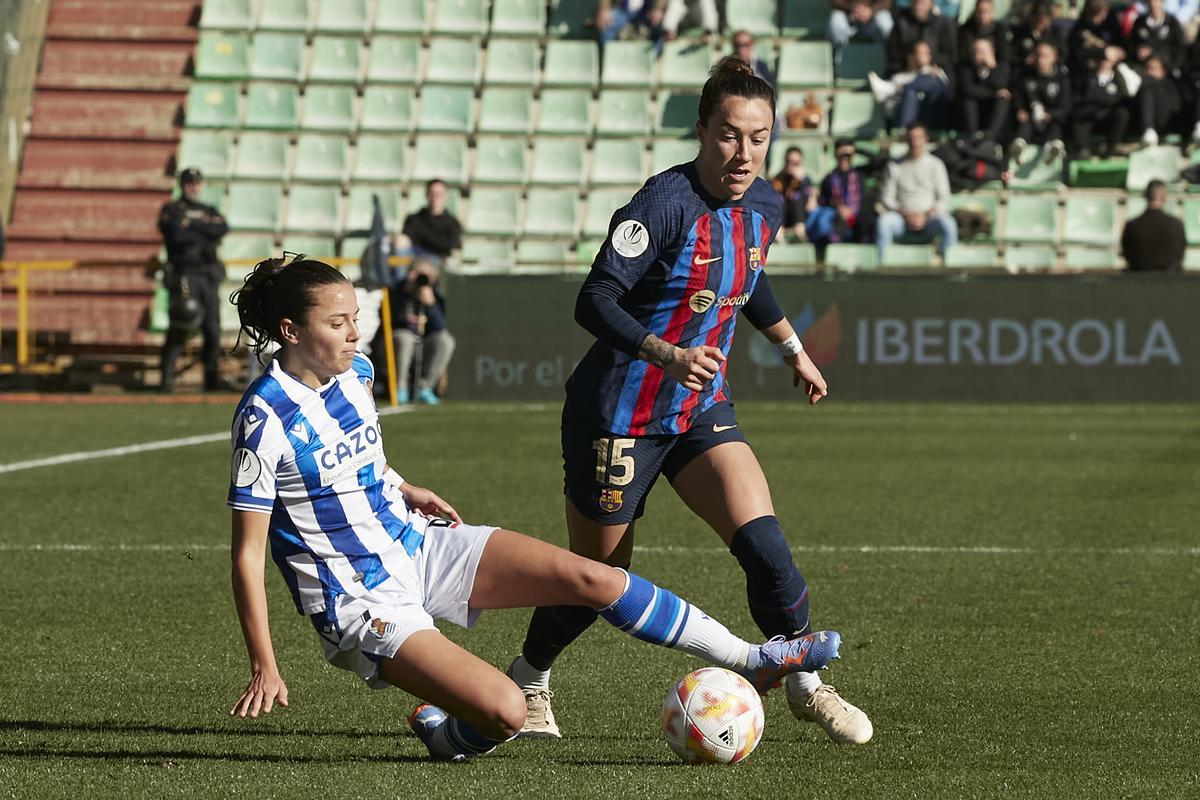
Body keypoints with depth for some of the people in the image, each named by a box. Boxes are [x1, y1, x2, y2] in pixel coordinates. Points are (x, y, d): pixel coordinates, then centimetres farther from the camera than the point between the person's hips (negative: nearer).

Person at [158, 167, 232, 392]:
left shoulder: (209, 212, 19)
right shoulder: (171, 210, 5)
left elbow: (223, 228, -2)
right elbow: (177, 235, -14)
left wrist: (192, 225, -7)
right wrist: (205, 235, -4)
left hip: (209, 277, 5)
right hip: (184, 276, -5)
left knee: (213, 330, 4)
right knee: (178, 330, -11)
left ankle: (212, 378, 13)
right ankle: (166, 378, -7)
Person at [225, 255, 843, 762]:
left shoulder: (355, 371, 2)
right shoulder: (265, 419, -21)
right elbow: (247, 553, -18)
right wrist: (263, 668, -20)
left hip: (417, 544, 7)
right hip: (361, 603, -7)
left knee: (590, 577, -5)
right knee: (505, 713, -25)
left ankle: (751, 661, 6)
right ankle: (442, 732, 11)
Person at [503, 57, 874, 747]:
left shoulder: (763, 207, 0)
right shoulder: (665, 203, -23)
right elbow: (595, 301, -29)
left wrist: (794, 350, 32)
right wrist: (667, 354, -41)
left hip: (701, 409, 6)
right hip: (619, 414, -6)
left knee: (763, 543, -13)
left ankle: (807, 687, 3)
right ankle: (528, 680, 35)